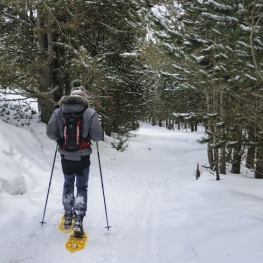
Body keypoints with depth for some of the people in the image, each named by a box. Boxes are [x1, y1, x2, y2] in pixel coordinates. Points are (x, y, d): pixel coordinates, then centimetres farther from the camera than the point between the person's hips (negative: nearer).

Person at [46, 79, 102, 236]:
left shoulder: (59, 111, -4)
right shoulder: (90, 112, -11)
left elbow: (50, 133, -4)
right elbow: (97, 137, -12)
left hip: (66, 157, 3)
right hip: (83, 158, -2)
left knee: (68, 185, 23)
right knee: (82, 188, 11)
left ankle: (68, 217, 32)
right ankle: (78, 221, 1)